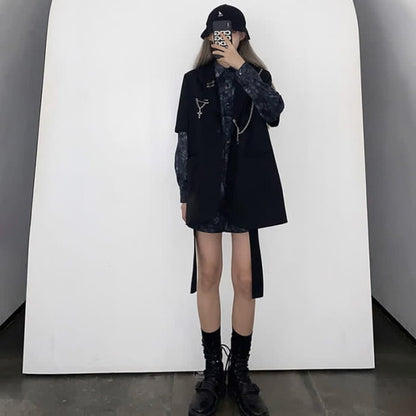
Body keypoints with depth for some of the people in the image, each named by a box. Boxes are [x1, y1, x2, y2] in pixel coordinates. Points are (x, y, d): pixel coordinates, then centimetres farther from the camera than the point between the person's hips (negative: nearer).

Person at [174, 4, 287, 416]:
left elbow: (274, 110, -7)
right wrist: (184, 193, 3)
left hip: (246, 187, 0)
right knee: (208, 275, 2)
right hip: (206, 187, 1)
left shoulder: (256, 76, 15)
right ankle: (212, 370, 18)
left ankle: (239, 372, 16)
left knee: (245, 278, -1)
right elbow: (184, 139, 8)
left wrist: (239, 66, -8)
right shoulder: (194, 80, 14)